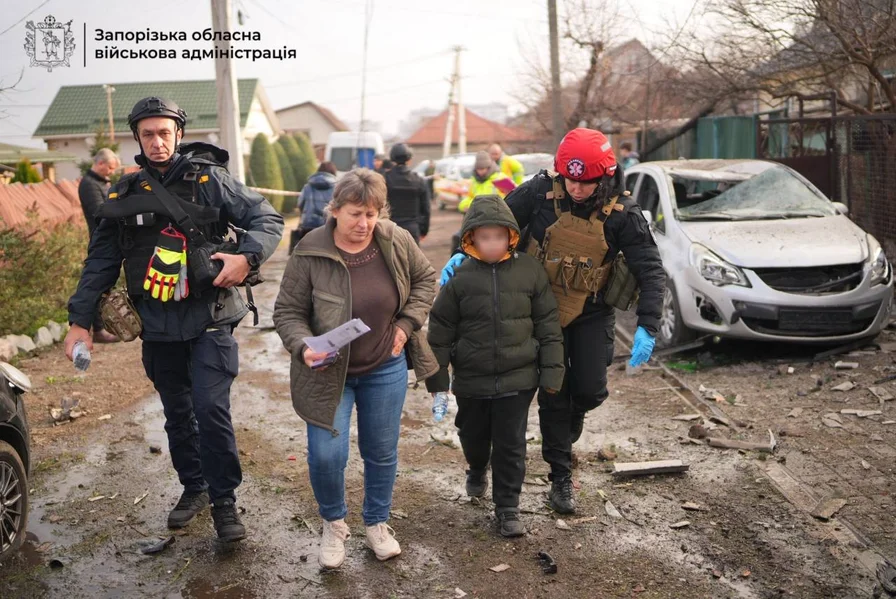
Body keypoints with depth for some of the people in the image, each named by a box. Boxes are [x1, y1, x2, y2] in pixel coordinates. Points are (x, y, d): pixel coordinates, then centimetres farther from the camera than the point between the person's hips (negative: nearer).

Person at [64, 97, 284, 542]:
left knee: (211, 409, -11)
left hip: (209, 321, -4)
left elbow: (268, 219, -4)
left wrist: (247, 256, -23)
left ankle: (224, 500, 5)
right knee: (177, 414, 14)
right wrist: (80, 321, 4)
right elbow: (100, 261, 9)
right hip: (158, 327, 4)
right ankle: (194, 488, 33)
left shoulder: (209, 180, -4)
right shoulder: (124, 193, 5)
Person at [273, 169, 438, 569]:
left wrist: (407, 324, -4)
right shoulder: (309, 254, -18)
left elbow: (425, 278, 7)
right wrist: (303, 347, -28)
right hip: (328, 372, -2)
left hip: (385, 369, 3)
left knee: (382, 453, 14)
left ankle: (377, 523, 38)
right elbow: (287, 312, -10)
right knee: (326, 456, -8)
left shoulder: (397, 242, -10)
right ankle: (333, 524, 23)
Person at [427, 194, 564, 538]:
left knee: (511, 445, 4)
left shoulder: (530, 271, -5)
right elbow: (441, 331, 0)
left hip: (517, 379, -1)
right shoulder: (460, 278, -6)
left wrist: (552, 371, -3)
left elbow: (548, 324, 0)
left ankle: (507, 508, 19)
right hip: (471, 381, 1)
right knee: (474, 438, 19)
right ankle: (477, 471, 52)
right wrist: (437, 379, 0)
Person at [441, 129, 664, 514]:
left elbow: (650, 269, -15)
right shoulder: (540, 191, -16)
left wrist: (647, 327, -24)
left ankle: (566, 426, 34)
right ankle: (561, 477, 17)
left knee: (590, 390, -4)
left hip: (591, 313, 0)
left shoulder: (621, 212, -16)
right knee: (553, 392, 2)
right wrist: (464, 254, -19)